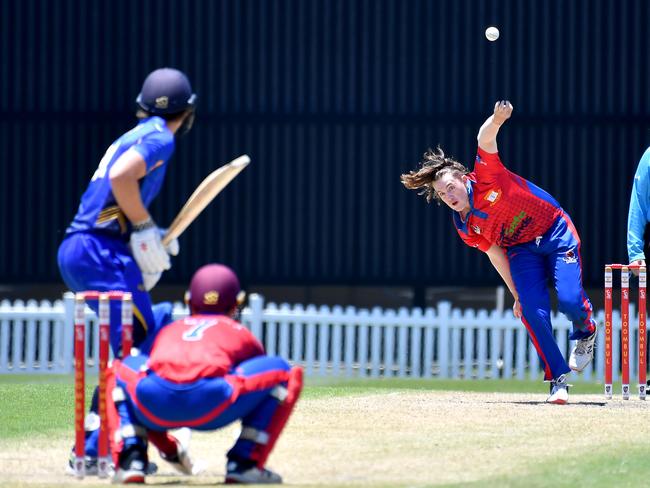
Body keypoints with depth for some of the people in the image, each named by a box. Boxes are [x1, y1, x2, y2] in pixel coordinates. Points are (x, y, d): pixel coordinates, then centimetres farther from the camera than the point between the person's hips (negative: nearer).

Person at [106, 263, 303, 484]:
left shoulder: (168, 330, 40)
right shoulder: (240, 333, 34)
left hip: (154, 402, 3)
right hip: (211, 404, -3)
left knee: (121, 368, 40)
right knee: (284, 372, 22)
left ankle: (131, 459, 16)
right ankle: (244, 463, 11)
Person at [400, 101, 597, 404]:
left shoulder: (485, 177, -18)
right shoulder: (465, 229, -6)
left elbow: (485, 139, -33)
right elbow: (496, 255, 3)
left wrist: (496, 120, -55)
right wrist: (517, 295, 1)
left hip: (556, 233, -4)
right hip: (522, 250, 4)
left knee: (570, 300, -20)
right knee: (533, 311, -17)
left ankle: (585, 332, 17)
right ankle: (558, 380, -8)